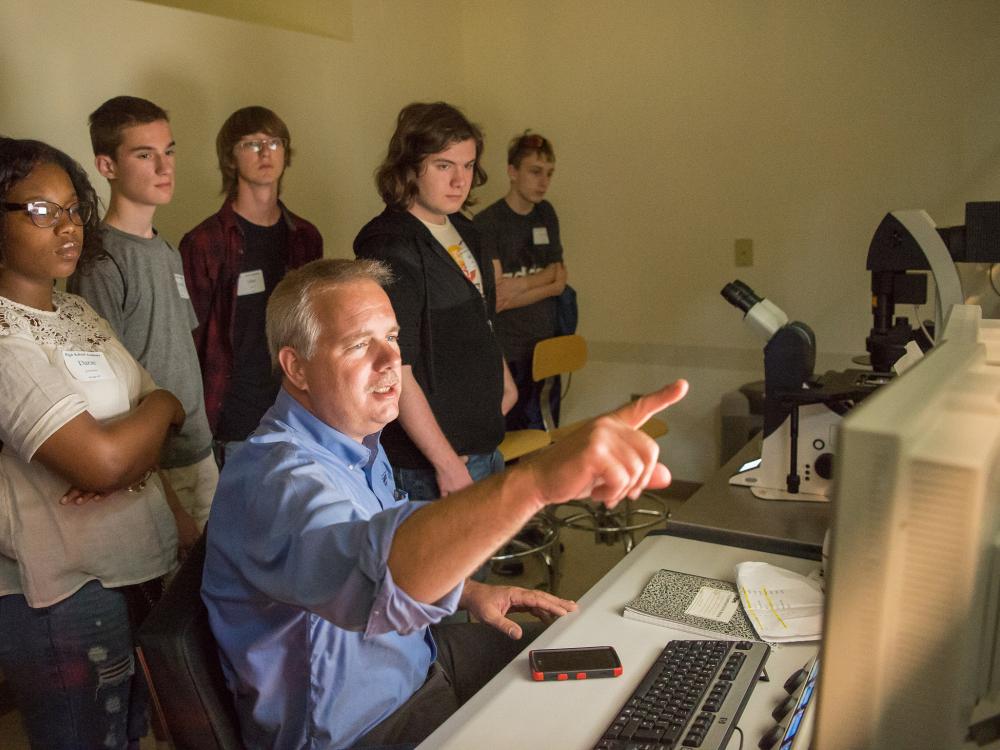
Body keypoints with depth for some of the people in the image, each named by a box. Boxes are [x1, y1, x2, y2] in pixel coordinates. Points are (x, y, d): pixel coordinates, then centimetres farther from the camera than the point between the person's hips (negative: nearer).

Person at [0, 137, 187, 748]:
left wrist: (125, 461, -12)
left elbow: (159, 420, 9)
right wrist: (162, 406, -6)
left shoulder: (77, 311, 9)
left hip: (139, 568, 7)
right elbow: (100, 460, -25)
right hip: (64, 595, -7)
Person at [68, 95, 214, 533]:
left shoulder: (167, 252, 9)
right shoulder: (100, 265, -16)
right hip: (153, 469, -7)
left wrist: (203, 443, 10)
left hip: (200, 453, 8)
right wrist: (167, 505, -17)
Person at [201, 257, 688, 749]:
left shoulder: (354, 441, 1)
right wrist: (535, 480, -66)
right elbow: (372, 572, -53)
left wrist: (469, 591, -1)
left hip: (418, 656, 9)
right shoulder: (277, 478, -31)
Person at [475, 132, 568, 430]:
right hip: (505, 354, -6)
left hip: (545, 348, 6)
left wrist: (522, 285, -11)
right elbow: (495, 299, -15)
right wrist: (545, 281, -12)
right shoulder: (487, 223, -11)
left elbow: (559, 281, 5)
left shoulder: (546, 214, 9)